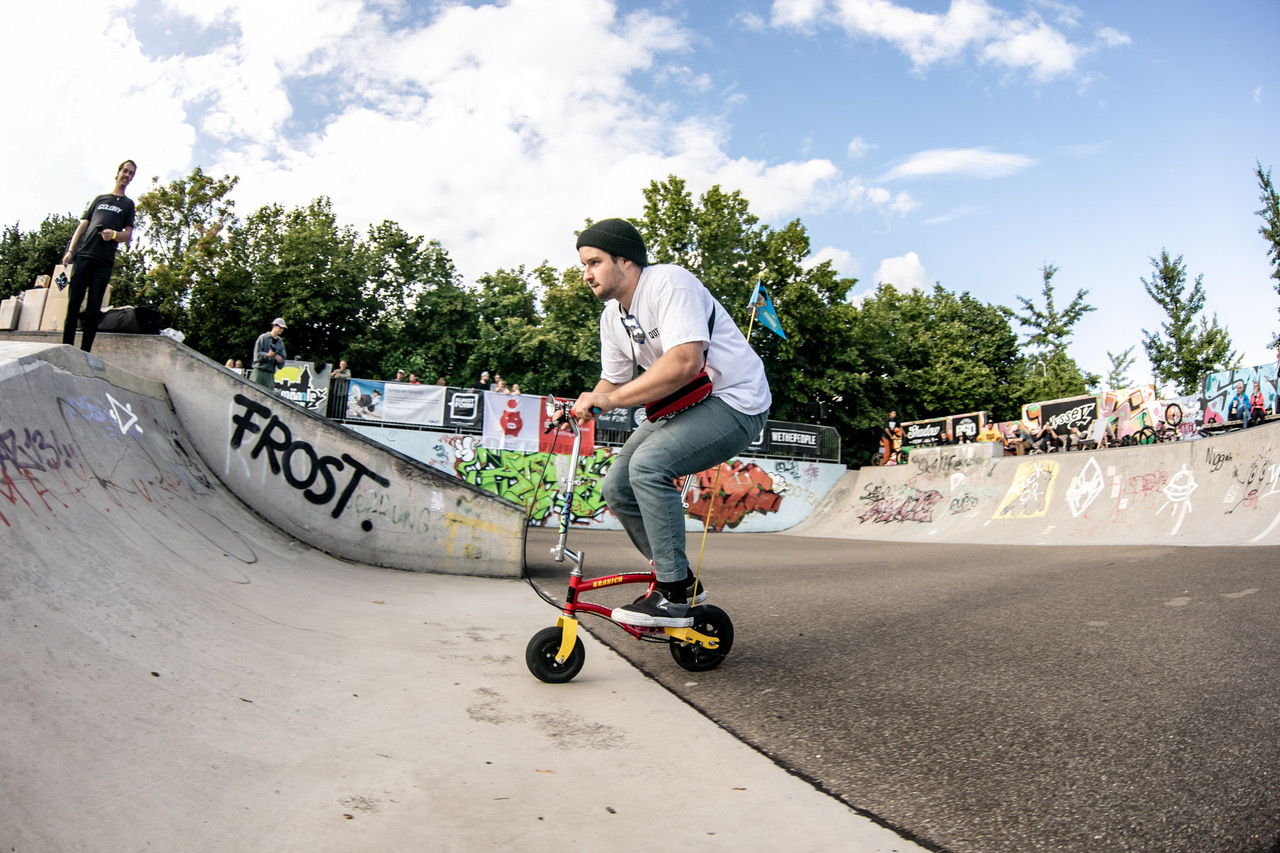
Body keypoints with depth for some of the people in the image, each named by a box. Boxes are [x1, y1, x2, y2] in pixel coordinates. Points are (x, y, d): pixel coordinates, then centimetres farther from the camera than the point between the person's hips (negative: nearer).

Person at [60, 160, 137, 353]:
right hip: (83, 256, 2)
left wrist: (114, 234, -16)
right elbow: (83, 225, 18)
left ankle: (84, 353, -7)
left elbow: (128, 235, 7)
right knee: (73, 304, -4)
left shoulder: (128, 204, 16)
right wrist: (70, 250, 6)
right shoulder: (99, 199, 22)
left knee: (93, 310, -6)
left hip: (104, 262, -2)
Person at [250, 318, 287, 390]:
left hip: (270, 374, 4)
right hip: (259, 371, -4)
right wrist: (267, 355, -21)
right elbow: (257, 354, -6)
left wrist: (280, 360, -9)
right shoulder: (263, 337, 3)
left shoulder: (280, 343, 15)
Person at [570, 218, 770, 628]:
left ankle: (674, 596, -17)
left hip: (734, 401, -9)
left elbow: (685, 362, -33)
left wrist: (609, 399, -32)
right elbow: (613, 381, 14)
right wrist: (584, 405, -7)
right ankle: (679, 579, 16)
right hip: (683, 407, 9)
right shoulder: (612, 316, 7)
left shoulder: (670, 282, -20)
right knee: (617, 486, -2)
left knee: (648, 464, -29)